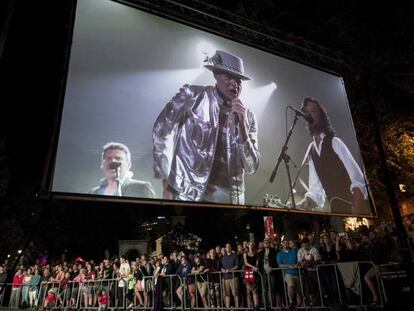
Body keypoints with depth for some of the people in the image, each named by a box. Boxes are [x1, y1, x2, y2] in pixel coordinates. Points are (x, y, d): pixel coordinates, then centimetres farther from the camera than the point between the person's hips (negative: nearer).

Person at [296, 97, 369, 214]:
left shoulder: (334, 142, -9)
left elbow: (358, 181, -17)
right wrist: (296, 207, -10)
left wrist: (355, 213, -28)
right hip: (336, 209, 5)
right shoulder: (310, 150, 8)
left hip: (354, 206, -5)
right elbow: (316, 191, 6)